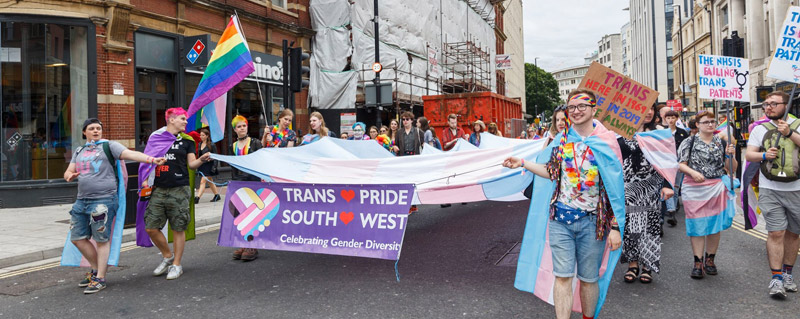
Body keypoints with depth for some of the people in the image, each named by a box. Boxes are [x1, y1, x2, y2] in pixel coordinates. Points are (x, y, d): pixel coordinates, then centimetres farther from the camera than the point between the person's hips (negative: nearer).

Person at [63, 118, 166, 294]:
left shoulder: (108, 146, 0)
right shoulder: (79, 151, 19)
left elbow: (130, 154, -13)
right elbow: (68, 172, 19)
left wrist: (152, 159, -29)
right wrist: (70, 175, -7)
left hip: (103, 200, -7)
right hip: (82, 200, 7)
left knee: (102, 240, -2)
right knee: (77, 238, 10)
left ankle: (100, 279, 7)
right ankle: (96, 269, 27)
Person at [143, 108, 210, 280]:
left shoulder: (186, 140, 8)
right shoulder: (155, 137, 9)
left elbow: (192, 164, 6)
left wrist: (201, 159, -15)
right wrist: (145, 180, 1)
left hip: (179, 190, -2)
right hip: (159, 189, 2)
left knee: (178, 228, 1)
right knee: (151, 227, 0)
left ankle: (176, 264, 15)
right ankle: (168, 255, 23)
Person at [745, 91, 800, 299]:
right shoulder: (760, 129, 8)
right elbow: (749, 155, 4)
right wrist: (764, 155, -14)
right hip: (770, 190, -1)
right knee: (776, 233, -7)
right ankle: (776, 278, -3)